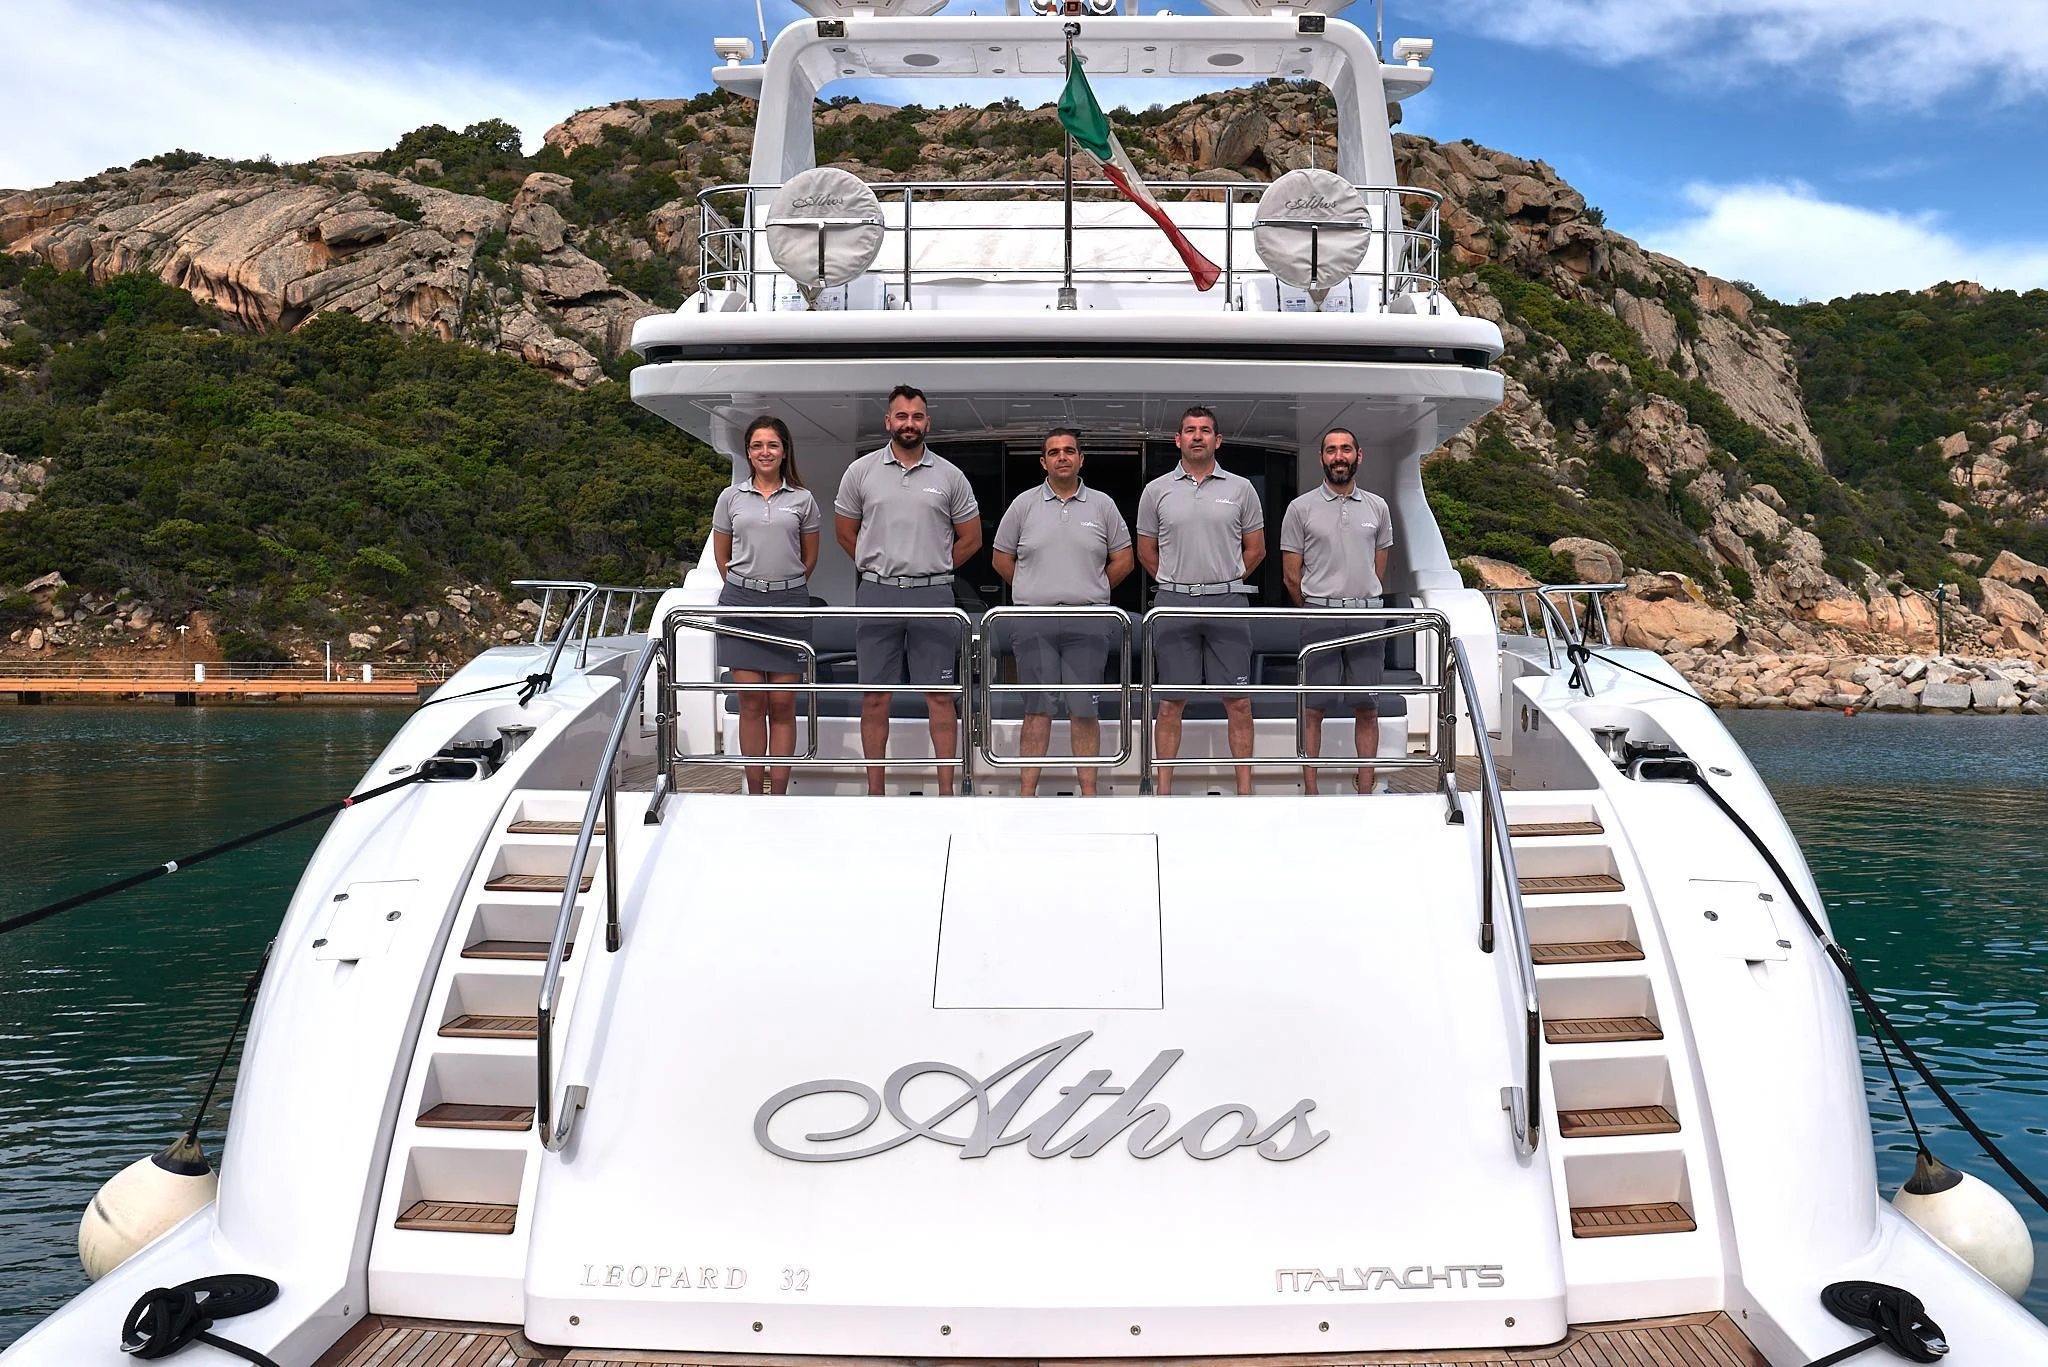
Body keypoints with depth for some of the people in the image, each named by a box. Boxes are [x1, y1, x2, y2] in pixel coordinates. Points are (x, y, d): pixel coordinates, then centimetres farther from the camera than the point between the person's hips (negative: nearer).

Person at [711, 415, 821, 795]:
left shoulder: (803, 499, 5)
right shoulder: (731, 497, 7)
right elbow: (721, 555, 15)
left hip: (788, 605, 0)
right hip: (742, 604, 0)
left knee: (782, 704, 1)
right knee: (751, 701, 0)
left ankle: (779, 793, 7)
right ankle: (755, 792, 8)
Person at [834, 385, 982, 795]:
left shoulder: (949, 476, 3)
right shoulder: (861, 471, 3)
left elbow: (971, 538, 10)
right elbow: (844, 531, 12)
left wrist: (931, 568, 8)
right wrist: (881, 568, 10)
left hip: (933, 596, 0)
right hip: (876, 595, 1)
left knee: (940, 696, 2)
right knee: (875, 696, 5)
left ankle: (946, 788, 7)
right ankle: (875, 789, 13)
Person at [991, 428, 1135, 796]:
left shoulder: (1102, 506, 8)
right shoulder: (1024, 504, 7)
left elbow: (1124, 559, 12)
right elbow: (1002, 558, 11)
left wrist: (1092, 590, 8)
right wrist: (1036, 591, 9)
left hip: (1088, 623, 0)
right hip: (1034, 622, 0)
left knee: (1085, 708, 2)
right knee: (1037, 708, 2)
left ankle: (1089, 791, 7)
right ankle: (1027, 790, 6)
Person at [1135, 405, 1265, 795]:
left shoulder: (1240, 489, 5)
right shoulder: (1157, 491, 5)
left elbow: (1255, 549, 11)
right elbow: (1146, 552, 12)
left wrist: (1224, 582, 10)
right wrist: (1179, 584, 10)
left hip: (1228, 603, 0)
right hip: (1174, 605, 0)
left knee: (1238, 701, 1)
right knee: (1170, 702, 3)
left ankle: (1245, 788, 7)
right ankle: (1164, 789, 9)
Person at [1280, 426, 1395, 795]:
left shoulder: (1377, 508, 10)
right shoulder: (1301, 508, 0)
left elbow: (1378, 571, 16)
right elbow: (1291, 576, 3)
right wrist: (1318, 610, 9)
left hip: (1367, 617, 3)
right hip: (1318, 617, -3)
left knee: (1367, 708, 5)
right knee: (1313, 708, -1)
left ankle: (1366, 790, 13)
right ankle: (1310, 792, 5)